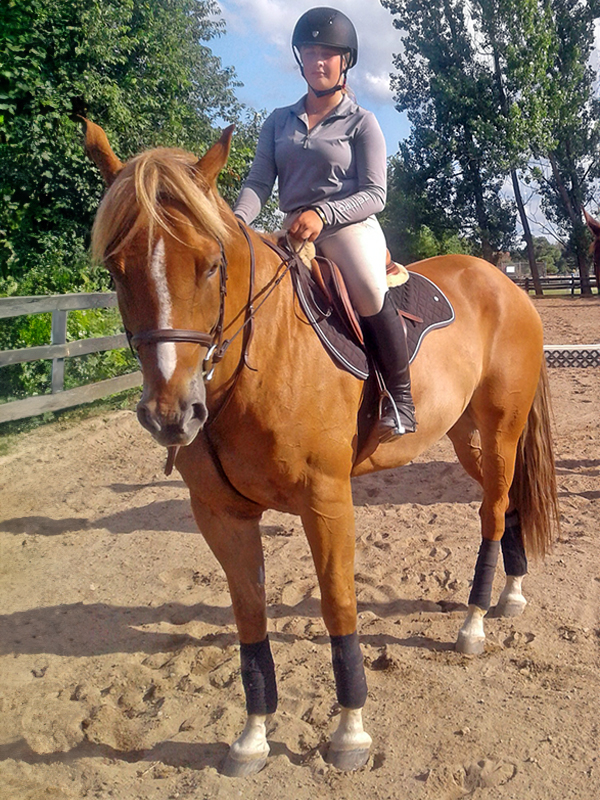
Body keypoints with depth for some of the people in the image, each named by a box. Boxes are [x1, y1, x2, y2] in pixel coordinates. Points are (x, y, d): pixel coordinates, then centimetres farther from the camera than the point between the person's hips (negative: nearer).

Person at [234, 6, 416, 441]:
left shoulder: (362, 123, 3)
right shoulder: (279, 121, 14)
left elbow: (375, 195, -6)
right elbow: (260, 182, 3)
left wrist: (323, 214, -23)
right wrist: (238, 222, -19)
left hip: (349, 227, -5)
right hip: (294, 235, 6)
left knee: (369, 290, -34)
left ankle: (400, 395, -19)